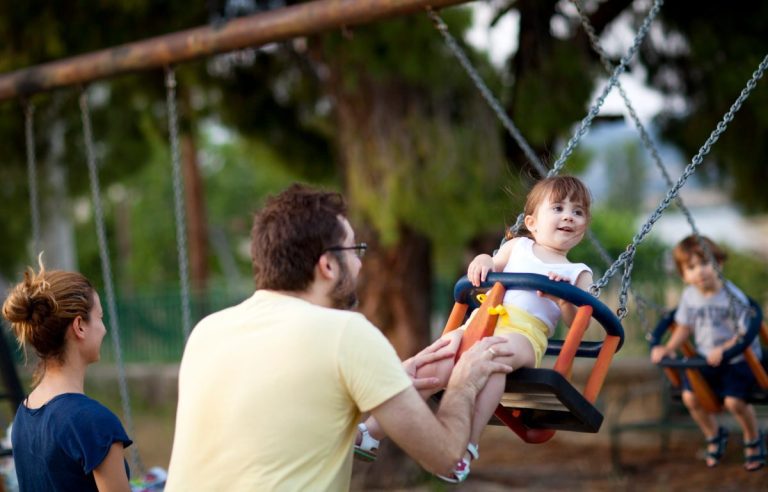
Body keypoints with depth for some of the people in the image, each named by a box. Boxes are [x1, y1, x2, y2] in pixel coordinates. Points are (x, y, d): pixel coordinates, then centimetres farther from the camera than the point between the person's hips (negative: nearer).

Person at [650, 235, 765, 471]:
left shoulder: (733, 297, -19)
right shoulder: (690, 296, -2)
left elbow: (746, 333, -18)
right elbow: (684, 327, 10)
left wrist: (723, 350, -28)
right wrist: (668, 348, -3)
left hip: (739, 357, -5)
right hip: (707, 358, 5)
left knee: (733, 400, -22)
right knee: (690, 396, -10)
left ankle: (753, 440, 10)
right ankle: (714, 436, 19)